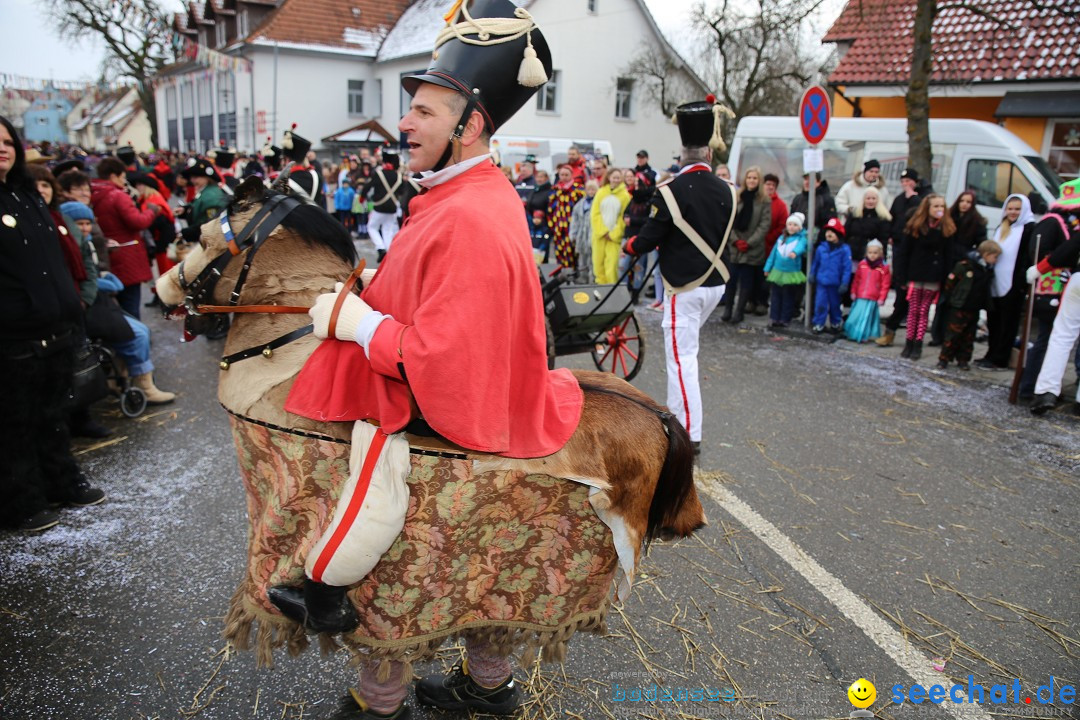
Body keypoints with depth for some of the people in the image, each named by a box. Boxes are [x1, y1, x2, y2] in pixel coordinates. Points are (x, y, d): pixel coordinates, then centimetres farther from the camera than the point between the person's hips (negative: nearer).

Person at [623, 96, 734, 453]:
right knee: (684, 349, 23)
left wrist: (630, 245, 12)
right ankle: (675, 413, 33)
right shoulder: (726, 190, 3)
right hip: (716, 284, 7)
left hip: (685, 287, -7)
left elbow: (649, 239, -12)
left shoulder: (671, 192, -15)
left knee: (681, 357, -2)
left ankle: (689, 434, 1)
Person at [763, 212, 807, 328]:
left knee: (788, 298, 5)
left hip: (792, 274, -4)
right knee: (776, 296, 8)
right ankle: (775, 318, 14)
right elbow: (773, 253, 13)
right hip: (777, 272, 5)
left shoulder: (801, 238, -6)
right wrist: (768, 268, 13)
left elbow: (800, 247, -29)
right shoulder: (781, 238, 8)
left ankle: (785, 319, 11)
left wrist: (795, 252, -51)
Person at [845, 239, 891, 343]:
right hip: (860, 297, 3)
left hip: (873, 299, -3)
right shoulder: (862, 264, 4)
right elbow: (856, 280, 12)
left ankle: (863, 336, 9)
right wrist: (853, 292, 10)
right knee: (856, 315, 7)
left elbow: (885, 285, -1)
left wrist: (882, 298, -4)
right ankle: (853, 334, 21)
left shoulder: (884, 267, -3)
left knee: (867, 317, 0)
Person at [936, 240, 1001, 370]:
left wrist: (985, 307, 16)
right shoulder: (965, 266, -14)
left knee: (968, 337, 10)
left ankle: (963, 359, 20)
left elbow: (986, 291, 19)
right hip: (958, 309, -7)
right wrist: (944, 300, -8)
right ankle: (944, 358, 6)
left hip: (974, 310, 7)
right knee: (953, 334, -2)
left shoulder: (989, 271, 9)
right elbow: (950, 283, -10)